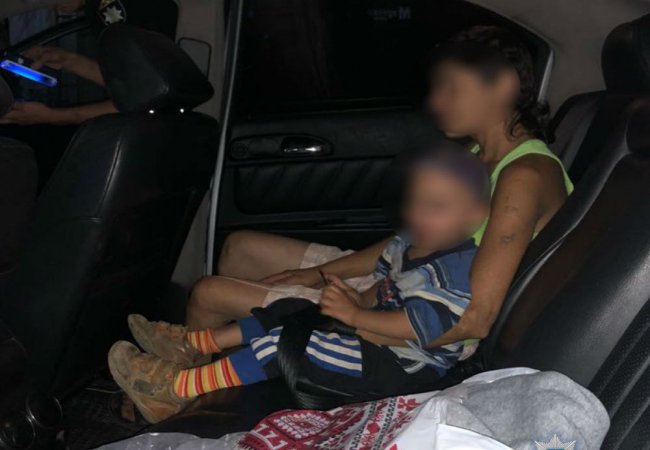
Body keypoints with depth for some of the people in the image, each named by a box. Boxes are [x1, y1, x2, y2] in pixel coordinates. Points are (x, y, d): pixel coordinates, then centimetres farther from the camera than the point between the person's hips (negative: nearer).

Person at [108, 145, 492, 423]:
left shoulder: (456, 272, -27)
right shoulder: (411, 242, 2)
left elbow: (414, 326, -31)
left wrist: (354, 316, -23)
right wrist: (362, 298, -4)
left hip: (402, 368, -10)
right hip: (379, 336, 10)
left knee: (285, 344, -17)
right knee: (290, 312, 9)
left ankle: (175, 387, -13)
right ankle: (190, 345, 13)